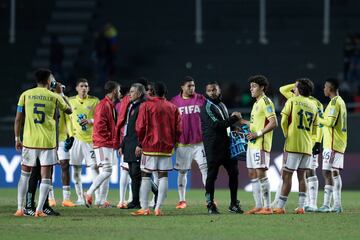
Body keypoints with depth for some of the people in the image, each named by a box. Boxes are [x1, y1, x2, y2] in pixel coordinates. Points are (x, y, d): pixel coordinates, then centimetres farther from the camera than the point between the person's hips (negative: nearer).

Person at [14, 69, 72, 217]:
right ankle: (39, 210, -5)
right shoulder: (54, 97, 1)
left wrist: (17, 138, 11)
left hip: (29, 140, 1)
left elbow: (18, 119, 2)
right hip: (48, 142, -1)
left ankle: (20, 208, 10)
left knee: (25, 174, 14)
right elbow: (69, 110, 18)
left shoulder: (25, 95, 2)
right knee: (45, 176, 3)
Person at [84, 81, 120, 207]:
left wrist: (114, 142, 13)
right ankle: (89, 194, -11)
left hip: (109, 145, 10)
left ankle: (103, 201, 9)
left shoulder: (111, 105, 18)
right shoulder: (103, 105, -13)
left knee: (106, 173, 8)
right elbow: (99, 126, -20)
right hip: (103, 144, -10)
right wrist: (109, 139, -17)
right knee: (106, 171, -15)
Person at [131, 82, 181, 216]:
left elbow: (140, 127, -6)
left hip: (149, 146, -3)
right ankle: (158, 208, 0)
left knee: (145, 176, 2)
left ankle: (144, 208, -2)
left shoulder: (146, 106, -3)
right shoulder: (173, 108, 6)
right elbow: (178, 129, 4)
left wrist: (141, 144, 6)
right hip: (167, 148, 3)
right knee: (163, 176, 5)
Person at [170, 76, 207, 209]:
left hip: (199, 142, 0)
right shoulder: (174, 102, 2)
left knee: (205, 168, -8)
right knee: (182, 172, 6)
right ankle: (182, 200, 14)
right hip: (182, 142, 0)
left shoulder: (201, 99, 4)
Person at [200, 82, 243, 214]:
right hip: (213, 147, -8)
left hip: (226, 145, 8)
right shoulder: (207, 107, -9)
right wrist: (234, 118, -15)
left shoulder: (222, 105, 19)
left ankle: (234, 203, 16)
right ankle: (210, 204, 5)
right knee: (212, 175, -3)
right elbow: (216, 125, -20)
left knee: (233, 172, 7)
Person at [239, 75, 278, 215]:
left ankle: (267, 207, -9)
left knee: (261, 174, -11)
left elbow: (273, 123, -18)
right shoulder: (256, 103, 19)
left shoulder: (265, 102, -10)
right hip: (252, 144, 10)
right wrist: (243, 122, 24)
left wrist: (258, 133, -19)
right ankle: (258, 206, 13)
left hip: (261, 144, -10)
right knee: (252, 174, 9)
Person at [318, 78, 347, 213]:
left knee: (327, 172, -11)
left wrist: (318, 119, -7)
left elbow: (330, 122, -21)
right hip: (340, 143, 10)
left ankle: (326, 205, -14)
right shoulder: (341, 101, 17)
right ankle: (337, 205, 12)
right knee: (335, 172, 12)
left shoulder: (334, 102, -13)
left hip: (332, 144, -10)